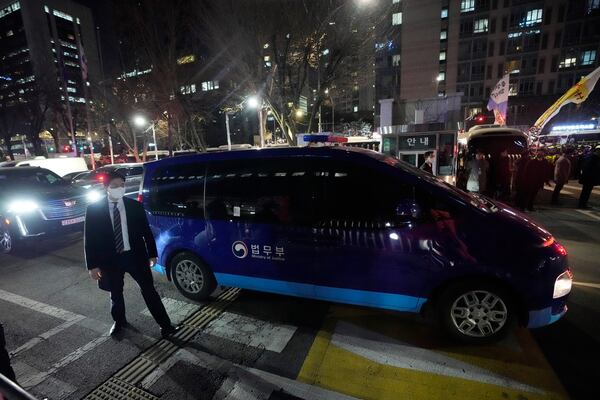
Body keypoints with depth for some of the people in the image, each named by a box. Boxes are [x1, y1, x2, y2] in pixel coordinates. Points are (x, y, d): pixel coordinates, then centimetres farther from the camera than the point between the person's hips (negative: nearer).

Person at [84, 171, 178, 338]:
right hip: (110, 259, 1)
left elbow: (146, 231, 2)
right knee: (116, 294, 19)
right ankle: (119, 322, 45)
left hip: (135, 255, 0)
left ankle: (165, 325, 14)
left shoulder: (135, 206, -3)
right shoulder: (94, 209, -5)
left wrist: (152, 254, 2)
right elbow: (89, 238, -2)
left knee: (149, 290, 4)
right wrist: (92, 265, -4)